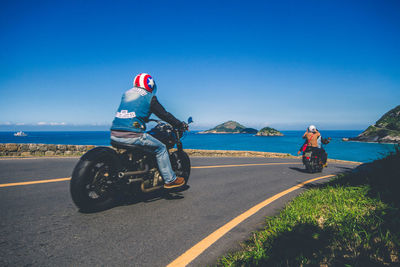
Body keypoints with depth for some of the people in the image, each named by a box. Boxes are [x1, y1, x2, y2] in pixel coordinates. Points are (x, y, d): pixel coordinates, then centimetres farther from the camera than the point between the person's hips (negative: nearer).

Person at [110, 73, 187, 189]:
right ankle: (170, 180, 12)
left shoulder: (126, 93, 22)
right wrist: (181, 125, 17)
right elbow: (164, 115, 5)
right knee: (161, 148, 8)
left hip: (114, 134, 7)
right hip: (132, 135, -7)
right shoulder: (149, 97, 4)